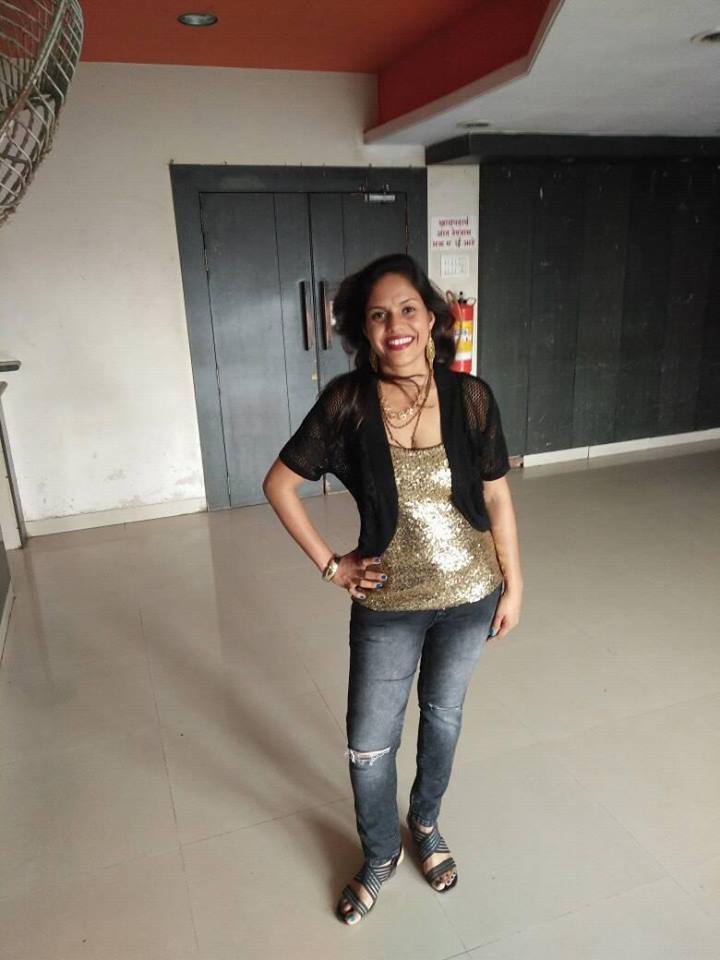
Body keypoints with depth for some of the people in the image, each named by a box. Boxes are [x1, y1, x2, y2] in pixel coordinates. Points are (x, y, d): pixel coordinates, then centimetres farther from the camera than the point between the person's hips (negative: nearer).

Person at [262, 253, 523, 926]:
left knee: (443, 715, 22)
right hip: (388, 606, -1)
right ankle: (380, 857, 42)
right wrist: (328, 563, -7)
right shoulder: (346, 402, -15)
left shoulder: (470, 397, -11)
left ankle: (426, 824, 52)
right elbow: (279, 483, -6)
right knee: (369, 745, 11)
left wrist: (514, 584, 2)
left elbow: (496, 497, -1)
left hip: (470, 597, 1)